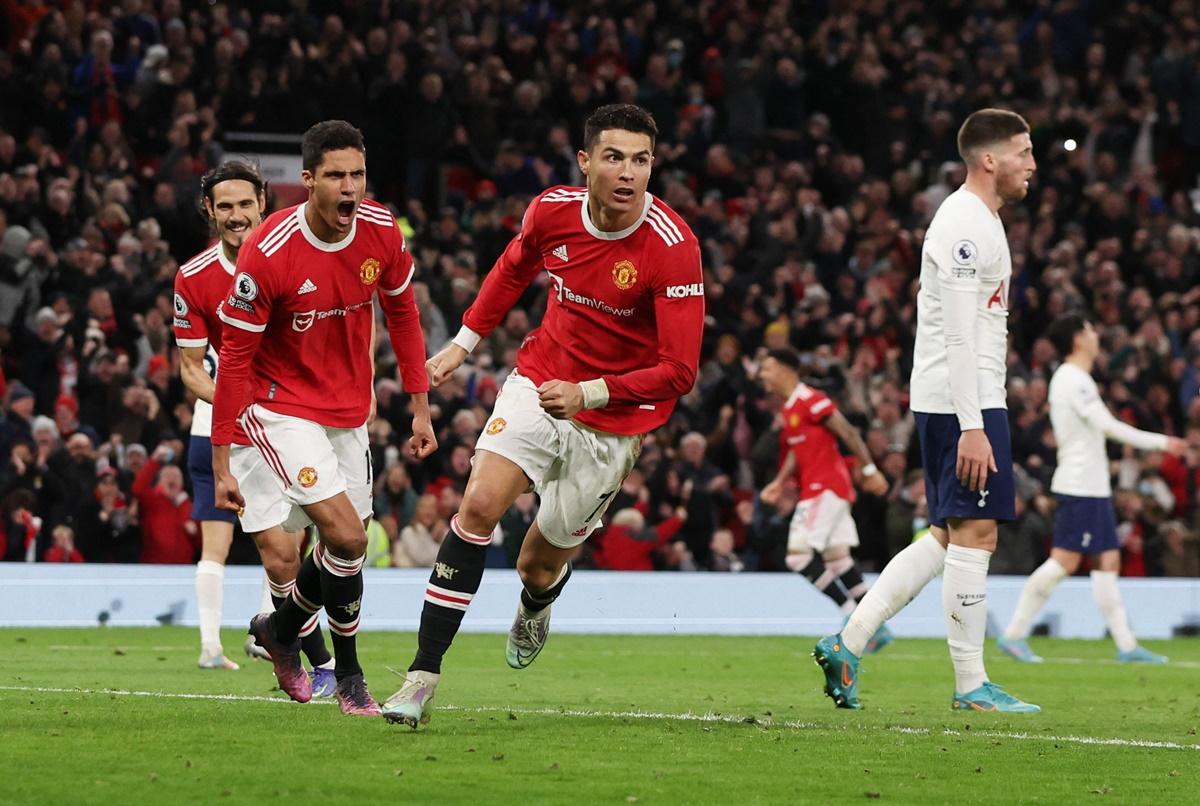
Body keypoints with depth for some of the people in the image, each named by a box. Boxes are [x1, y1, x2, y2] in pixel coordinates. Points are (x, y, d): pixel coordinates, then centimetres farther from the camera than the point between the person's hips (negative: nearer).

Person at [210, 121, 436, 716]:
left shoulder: (382, 233, -9)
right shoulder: (266, 252, -23)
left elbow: (402, 315, 8)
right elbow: (235, 358, -16)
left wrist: (420, 409, 8)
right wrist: (221, 463, -15)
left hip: (349, 414, 6)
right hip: (283, 409, -6)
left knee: (343, 548, 9)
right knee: (348, 535, -18)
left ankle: (279, 628, 38)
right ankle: (349, 676, 3)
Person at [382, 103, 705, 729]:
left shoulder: (673, 248, -22)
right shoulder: (552, 210, -9)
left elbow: (679, 371, -22)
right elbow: (514, 267, 17)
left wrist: (589, 392, -30)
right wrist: (464, 341, 16)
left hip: (612, 419, -2)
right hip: (539, 379, 3)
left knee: (540, 565, 6)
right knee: (479, 504, -20)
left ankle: (535, 605, 47)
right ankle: (423, 675, -18)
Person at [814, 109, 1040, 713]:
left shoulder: (976, 220, 19)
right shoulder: (967, 226, -14)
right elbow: (959, 335, -20)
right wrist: (972, 428, -24)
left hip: (952, 402, 10)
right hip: (960, 402, -10)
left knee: (949, 536, 12)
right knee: (974, 533, -7)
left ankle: (847, 645, 10)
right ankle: (971, 685, -3)